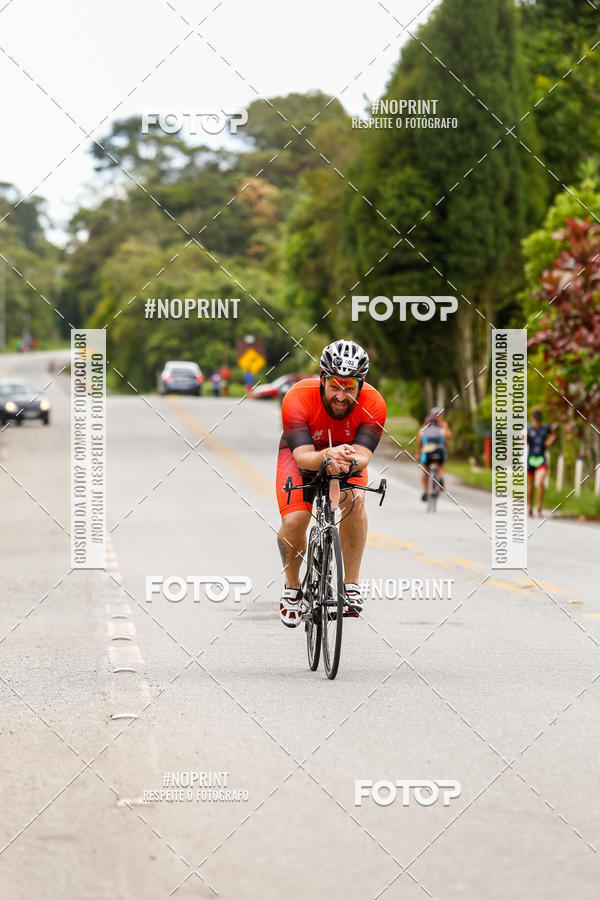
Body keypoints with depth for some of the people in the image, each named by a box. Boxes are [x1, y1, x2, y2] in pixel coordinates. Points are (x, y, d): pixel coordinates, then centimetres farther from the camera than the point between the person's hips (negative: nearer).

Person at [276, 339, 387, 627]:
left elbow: (363, 455, -39)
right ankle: (292, 587, 7)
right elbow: (303, 456, -43)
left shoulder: (373, 404, -31)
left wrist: (349, 460, -63)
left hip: (348, 455, 1)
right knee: (294, 521, -21)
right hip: (303, 453, -1)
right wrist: (326, 456, -65)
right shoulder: (298, 398, -35)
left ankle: (351, 584, -18)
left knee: (354, 501, -30)